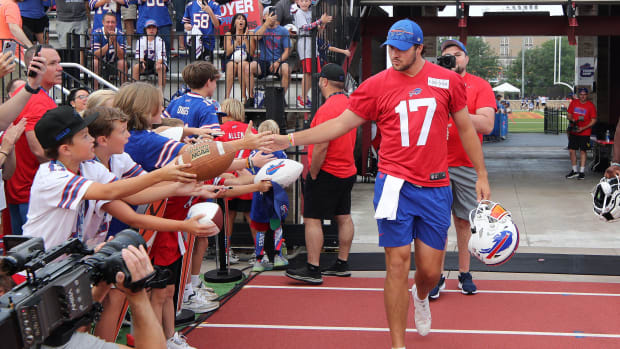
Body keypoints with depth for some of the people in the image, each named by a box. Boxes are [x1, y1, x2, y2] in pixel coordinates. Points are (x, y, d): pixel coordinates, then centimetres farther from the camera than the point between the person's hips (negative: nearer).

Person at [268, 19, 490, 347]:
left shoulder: (448, 80, 2)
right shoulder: (377, 85, -1)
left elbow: (466, 128, 12)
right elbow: (340, 124, 2)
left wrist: (481, 175, 13)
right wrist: (290, 139, -6)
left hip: (435, 188, 1)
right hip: (395, 184, -1)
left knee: (430, 269, 5)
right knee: (398, 262, -3)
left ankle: (421, 296, 44)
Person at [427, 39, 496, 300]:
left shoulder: (480, 86, 1)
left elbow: (487, 124, -12)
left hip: (466, 166, -1)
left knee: (463, 221, 6)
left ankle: (464, 274, 16)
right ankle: (438, 277, 6)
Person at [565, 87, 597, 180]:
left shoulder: (591, 105, -4)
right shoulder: (573, 103, 6)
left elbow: (593, 120, -5)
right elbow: (568, 115, 10)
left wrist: (583, 128, -15)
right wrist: (572, 120, -13)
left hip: (584, 133, -4)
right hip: (573, 131, 4)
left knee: (582, 151, -3)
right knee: (571, 150, 4)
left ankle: (582, 172, 3)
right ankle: (574, 170, 16)